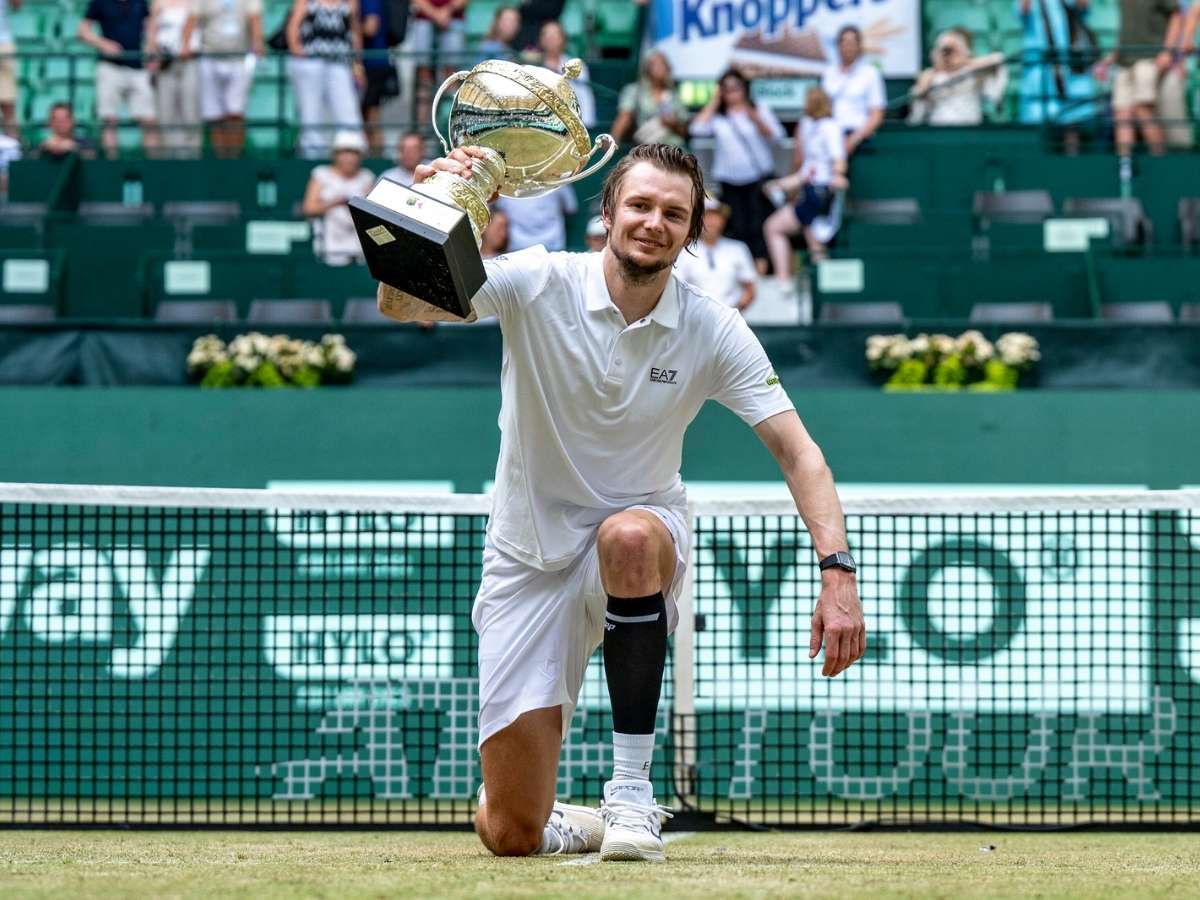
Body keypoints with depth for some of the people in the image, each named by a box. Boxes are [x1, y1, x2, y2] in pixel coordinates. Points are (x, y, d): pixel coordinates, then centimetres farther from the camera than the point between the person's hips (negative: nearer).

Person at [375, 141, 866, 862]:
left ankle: (633, 788, -27)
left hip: (643, 541, 0)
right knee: (510, 834, -7)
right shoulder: (538, 284, -14)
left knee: (627, 537, -41)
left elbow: (798, 453, -11)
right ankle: (567, 824, 35)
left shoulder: (713, 331, -10)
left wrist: (838, 571, -26)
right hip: (531, 555, 0)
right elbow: (401, 305, -26)